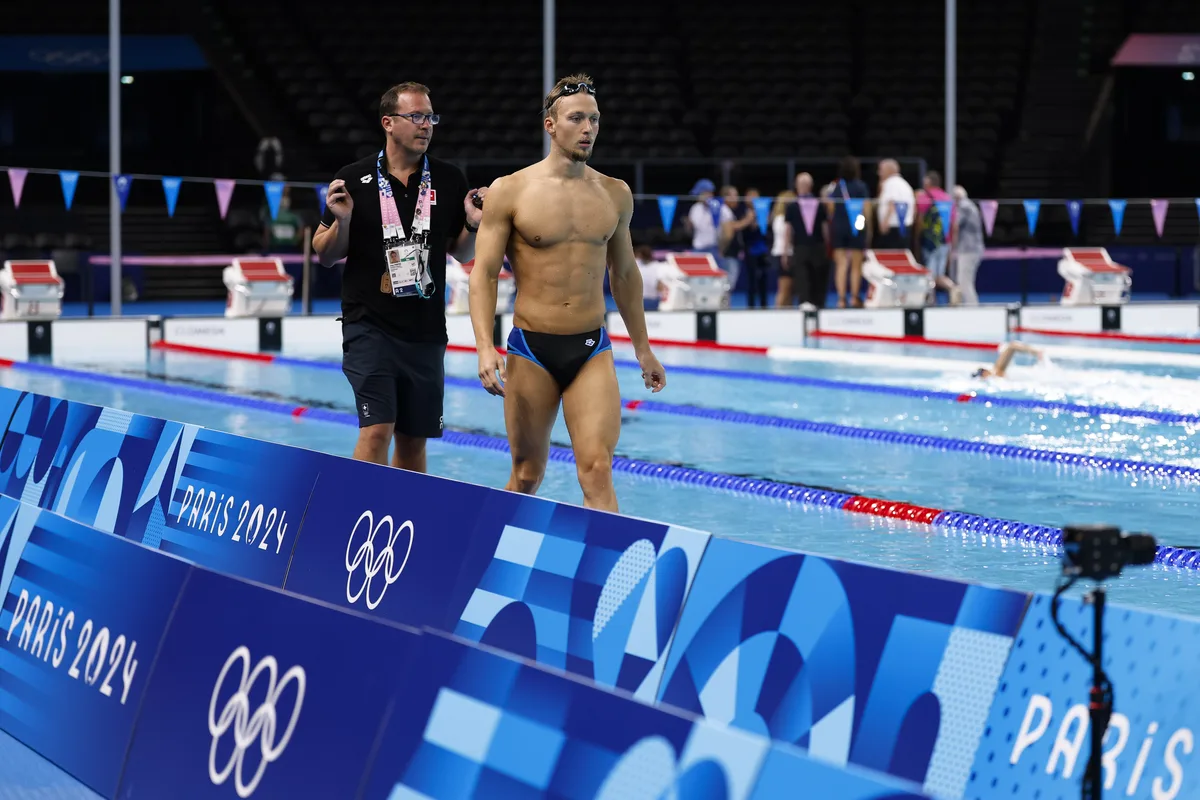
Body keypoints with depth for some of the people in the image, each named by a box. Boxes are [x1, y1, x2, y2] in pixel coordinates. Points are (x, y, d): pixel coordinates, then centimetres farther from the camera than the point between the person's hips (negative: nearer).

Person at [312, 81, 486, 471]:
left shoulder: (448, 180, 6)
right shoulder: (354, 179, -2)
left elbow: (461, 254, 14)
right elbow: (324, 255, 4)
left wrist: (473, 224, -6)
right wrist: (342, 221, -15)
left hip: (426, 330, 3)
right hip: (370, 326, -3)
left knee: (413, 441, 9)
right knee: (376, 431, -16)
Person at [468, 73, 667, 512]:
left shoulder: (615, 194, 8)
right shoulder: (510, 191, -3)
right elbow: (483, 274, -4)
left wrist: (643, 349, 22)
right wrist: (485, 348, -17)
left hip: (592, 350, 2)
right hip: (531, 349, -2)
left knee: (597, 469, -13)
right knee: (527, 475, 8)